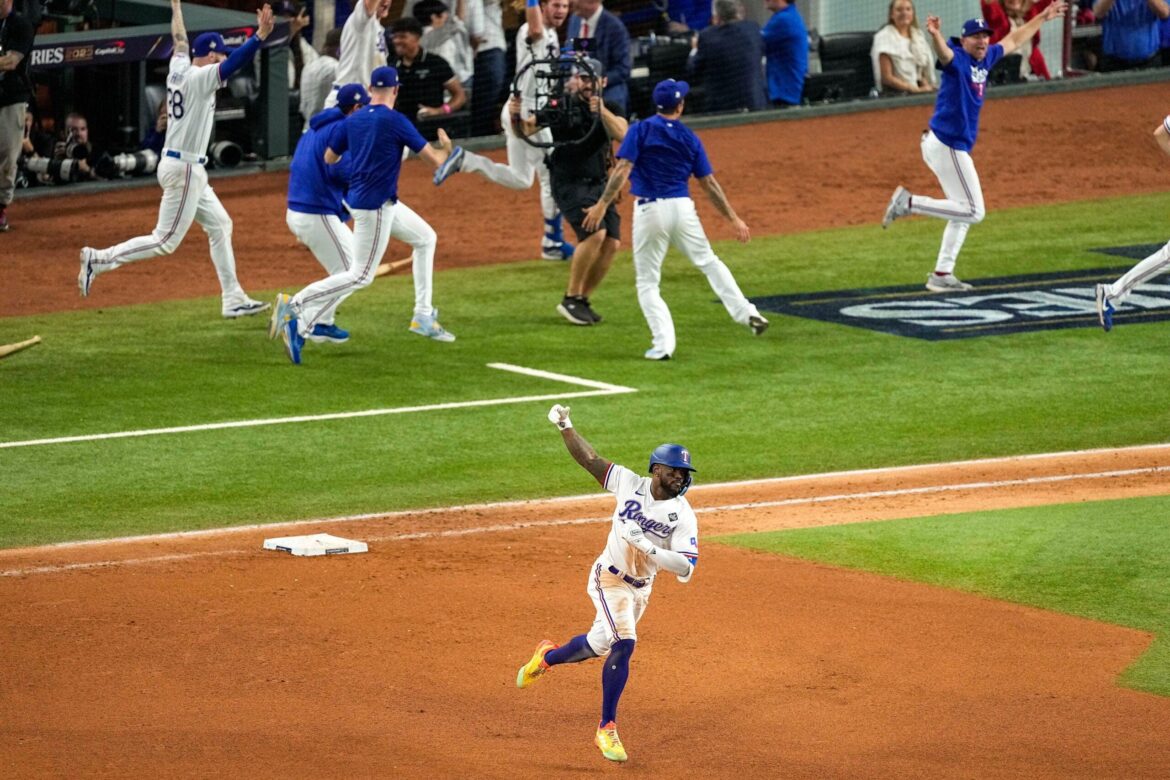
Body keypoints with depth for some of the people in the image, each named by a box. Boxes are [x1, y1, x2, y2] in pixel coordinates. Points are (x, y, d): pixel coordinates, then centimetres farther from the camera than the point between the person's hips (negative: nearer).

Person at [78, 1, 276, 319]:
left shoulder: (179, 69, 6)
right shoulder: (199, 78, -17)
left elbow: (180, 41, 25)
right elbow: (232, 65, -32)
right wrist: (259, 36, -40)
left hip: (188, 169, 10)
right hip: (184, 170, -10)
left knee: (220, 226, 14)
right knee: (167, 240, -6)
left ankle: (234, 300, 16)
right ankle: (99, 260, -7)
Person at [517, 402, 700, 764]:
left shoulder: (683, 515, -15)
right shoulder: (629, 483, -13)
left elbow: (686, 567, -23)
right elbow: (589, 459, -7)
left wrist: (649, 547, -36)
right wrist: (565, 427, -21)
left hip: (641, 587, 3)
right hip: (609, 579, -3)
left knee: (599, 644, 16)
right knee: (623, 643, -19)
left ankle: (548, 656, 48)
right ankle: (606, 728, -8)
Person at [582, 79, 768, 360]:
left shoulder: (640, 130, -2)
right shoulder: (689, 138, 7)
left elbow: (623, 169, -14)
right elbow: (709, 184, 7)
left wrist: (602, 204, -14)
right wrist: (733, 219, 13)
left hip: (649, 210, -2)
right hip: (682, 208, 2)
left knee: (647, 281, 6)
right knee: (709, 262, 23)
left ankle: (663, 344, -7)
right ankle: (746, 313, 17)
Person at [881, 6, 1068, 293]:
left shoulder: (985, 58, 11)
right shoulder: (957, 58, -14)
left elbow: (1013, 40, 26)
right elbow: (944, 52, -39)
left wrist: (1042, 18, 33)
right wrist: (935, 35, -61)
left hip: (955, 147, 10)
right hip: (947, 145, -10)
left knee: (964, 212, 16)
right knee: (973, 212, -9)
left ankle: (941, 276, 18)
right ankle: (909, 202, -8)